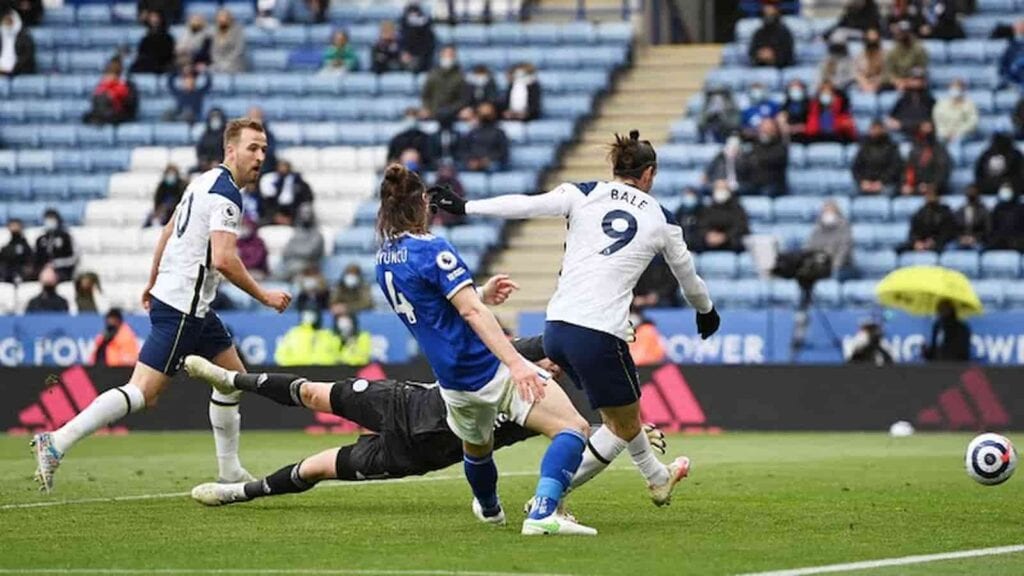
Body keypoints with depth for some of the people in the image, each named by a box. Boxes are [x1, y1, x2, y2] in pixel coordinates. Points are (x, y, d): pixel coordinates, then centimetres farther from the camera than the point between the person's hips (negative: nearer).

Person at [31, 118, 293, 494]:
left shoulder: (208, 181, 15)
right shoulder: (225, 194, -16)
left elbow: (169, 230, 25)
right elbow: (223, 260, -25)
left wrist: (153, 280, 33)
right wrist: (263, 296, -15)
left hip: (193, 307, 11)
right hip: (182, 307, -11)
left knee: (233, 377, 17)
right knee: (142, 392, -15)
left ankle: (230, 473, 22)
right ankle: (56, 443, -18)